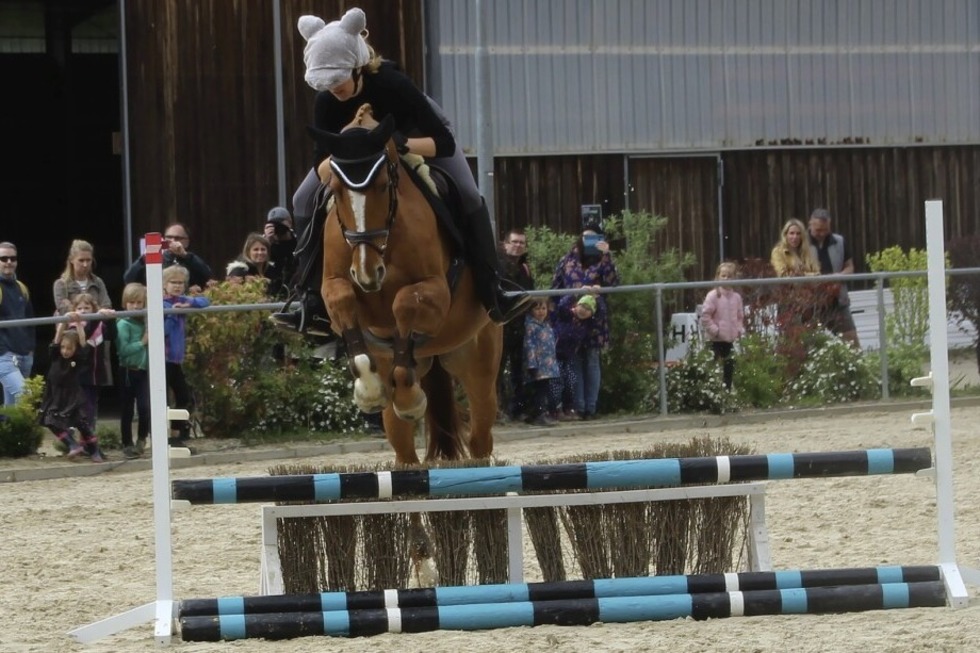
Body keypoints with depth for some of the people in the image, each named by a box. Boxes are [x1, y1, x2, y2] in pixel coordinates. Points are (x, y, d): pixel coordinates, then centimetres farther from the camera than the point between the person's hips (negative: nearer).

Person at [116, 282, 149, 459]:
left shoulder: (146, 322, 5)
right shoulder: (124, 324, -10)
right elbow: (123, 349, -20)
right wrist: (142, 343, -17)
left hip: (144, 371, 3)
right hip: (128, 371, -3)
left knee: (145, 407, -7)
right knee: (127, 411, 5)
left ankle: (141, 439, 15)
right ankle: (127, 445, 16)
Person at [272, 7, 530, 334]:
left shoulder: (393, 85, -40)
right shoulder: (326, 102, -30)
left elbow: (444, 143, -40)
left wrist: (402, 144, -56)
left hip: (419, 138, -3)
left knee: (468, 197, -24)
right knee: (306, 202, -10)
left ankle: (493, 293, -18)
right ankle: (313, 300, -6)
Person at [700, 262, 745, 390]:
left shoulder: (736, 297, 6)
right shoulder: (713, 295, -11)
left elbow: (740, 316, 18)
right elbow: (705, 315, -14)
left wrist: (740, 329, 5)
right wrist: (714, 330, -15)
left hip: (730, 339, 6)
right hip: (717, 340, -6)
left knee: (730, 366, 12)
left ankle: (728, 390, 21)